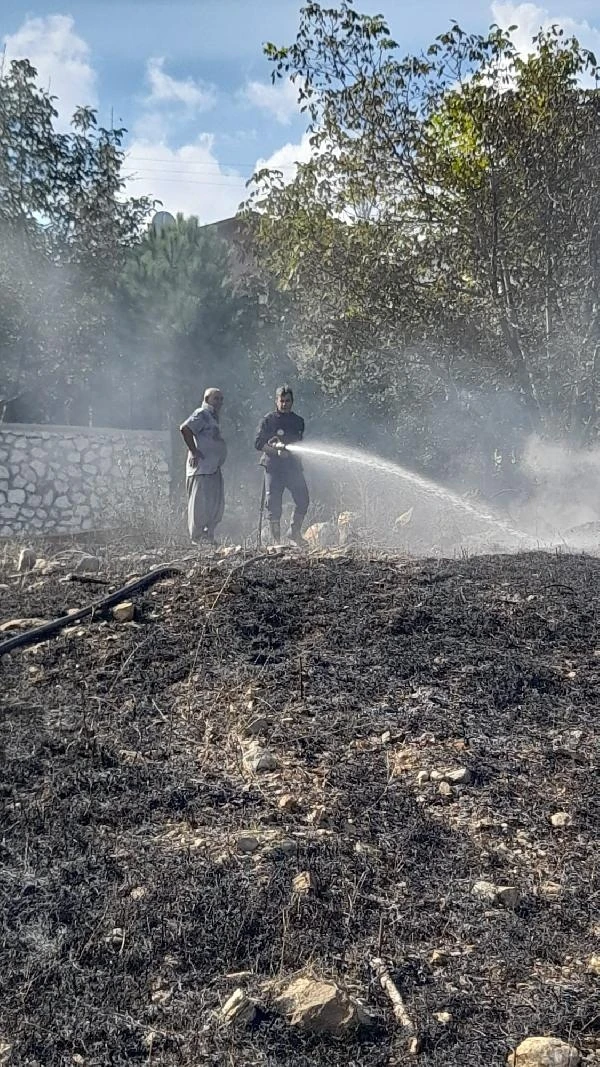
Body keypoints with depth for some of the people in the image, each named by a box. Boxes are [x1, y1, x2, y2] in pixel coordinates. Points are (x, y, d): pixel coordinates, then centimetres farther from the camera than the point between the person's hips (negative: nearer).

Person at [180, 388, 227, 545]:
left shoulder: (212, 417, 22)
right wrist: (194, 452, -21)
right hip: (202, 468, -10)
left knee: (217, 504, 10)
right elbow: (185, 429, -22)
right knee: (201, 504, -6)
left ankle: (208, 536, 17)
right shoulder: (201, 414, -8)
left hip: (213, 468, 10)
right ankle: (198, 539, -1)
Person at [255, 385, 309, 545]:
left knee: (302, 499, -6)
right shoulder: (268, 420, 4)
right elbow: (258, 443, -2)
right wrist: (275, 450, -18)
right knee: (274, 503, -4)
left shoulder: (298, 421, 15)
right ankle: (276, 540, 2)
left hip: (293, 466, 3)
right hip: (273, 467, -3)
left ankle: (295, 531, 13)